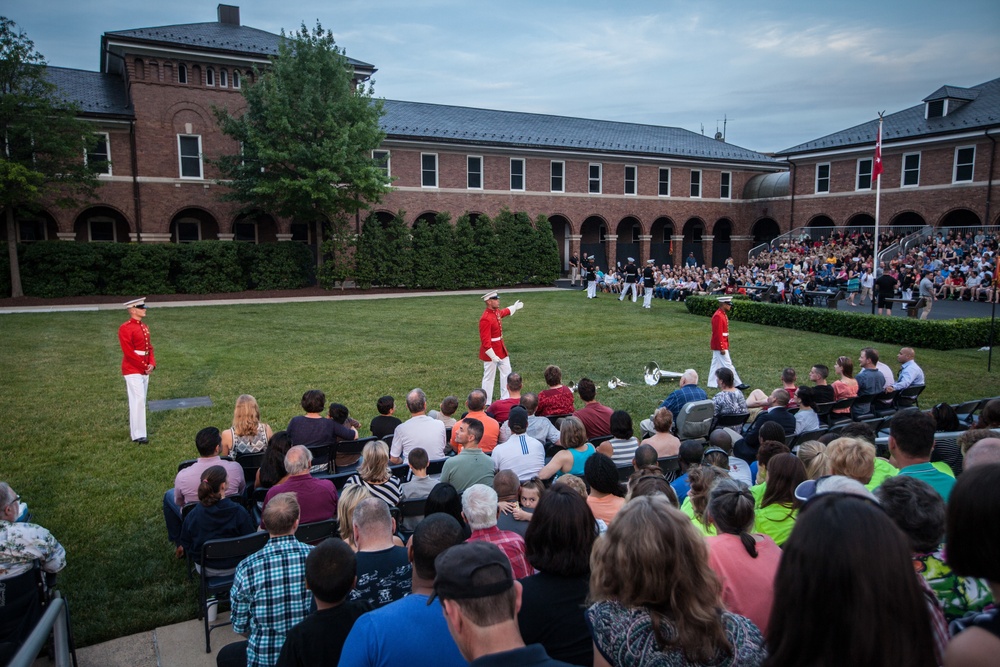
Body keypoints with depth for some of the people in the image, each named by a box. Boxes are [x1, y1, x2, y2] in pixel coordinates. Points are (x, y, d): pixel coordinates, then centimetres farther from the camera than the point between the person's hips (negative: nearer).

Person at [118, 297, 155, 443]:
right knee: (138, 400, -9)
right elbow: (128, 352, -18)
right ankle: (138, 434, -5)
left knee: (140, 400, 15)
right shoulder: (125, 328, -13)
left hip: (145, 370, 8)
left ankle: (134, 426, 29)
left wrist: (151, 364, -1)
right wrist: (144, 366, -15)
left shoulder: (144, 327, 13)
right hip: (133, 370, -8)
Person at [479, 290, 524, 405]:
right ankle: (486, 404, 13)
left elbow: (503, 312, 31)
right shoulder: (485, 318, -26)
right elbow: (485, 341, -27)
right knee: (489, 377, 1)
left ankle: (505, 398, 28)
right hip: (491, 353, -10)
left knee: (507, 372, 16)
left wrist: (515, 307, 47)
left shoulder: (496, 312, 3)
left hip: (501, 349, 10)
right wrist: (493, 356, -29)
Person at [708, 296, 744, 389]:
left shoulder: (723, 314, 11)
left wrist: (725, 345, 20)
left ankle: (712, 384, 17)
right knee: (728, 365, -4)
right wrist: (722, 348, -22)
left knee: (716, 364, 12)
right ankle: (738, 383, 0)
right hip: (720, 346, -10)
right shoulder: (718, 316, -21)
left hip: (722, 345, 10)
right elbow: (718, 334, -23)